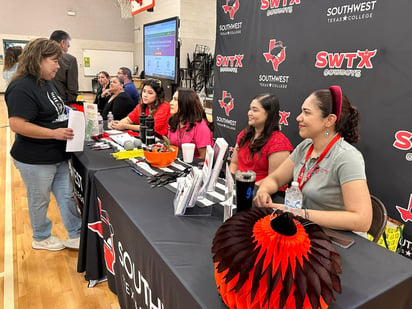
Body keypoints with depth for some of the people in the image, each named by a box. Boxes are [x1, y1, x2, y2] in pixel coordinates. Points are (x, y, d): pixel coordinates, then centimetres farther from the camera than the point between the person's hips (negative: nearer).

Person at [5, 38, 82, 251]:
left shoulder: (47, 83, 9)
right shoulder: (22, 88, -20)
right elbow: (17, 125, -27)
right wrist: (54, 133, -27)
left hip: (58, 156, 9)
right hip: (36, 160, -8)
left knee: (67, 196, 14)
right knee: (40, 201, 12)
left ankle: (76, 236, 28)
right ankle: (41, 238, 35)